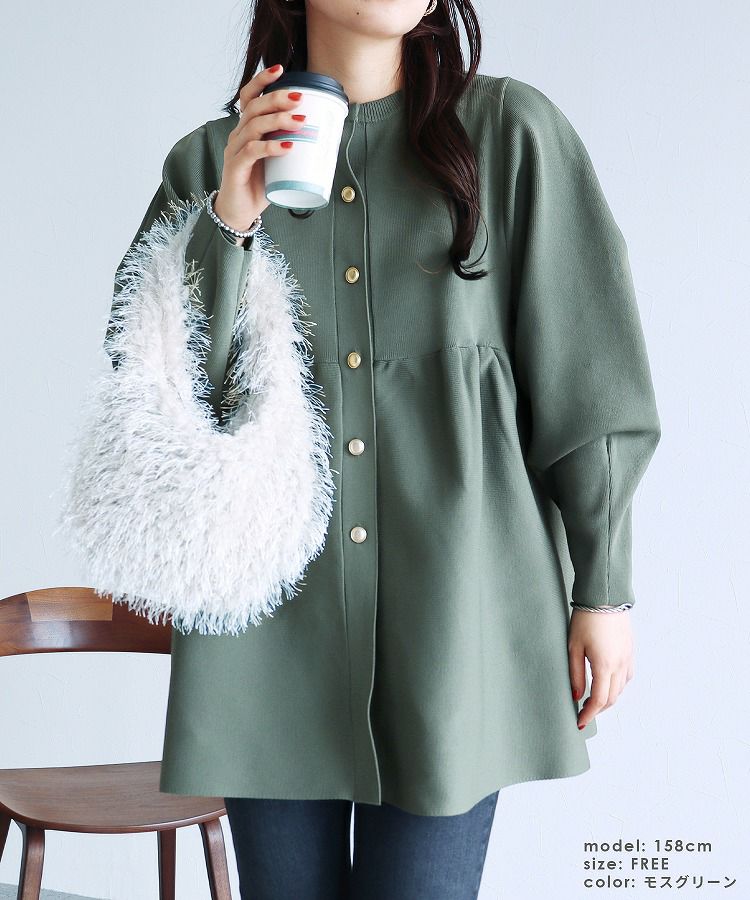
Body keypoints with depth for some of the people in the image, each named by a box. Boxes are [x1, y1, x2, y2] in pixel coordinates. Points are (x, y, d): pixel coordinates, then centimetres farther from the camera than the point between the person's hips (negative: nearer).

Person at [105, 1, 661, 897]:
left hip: (450, 613, -1)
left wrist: (604, 589, 1)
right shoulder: (211, 162, 6)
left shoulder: (512, 130, 1)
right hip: (273, 621, 2)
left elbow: (589, 384, 2)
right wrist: (228, 221, -11)